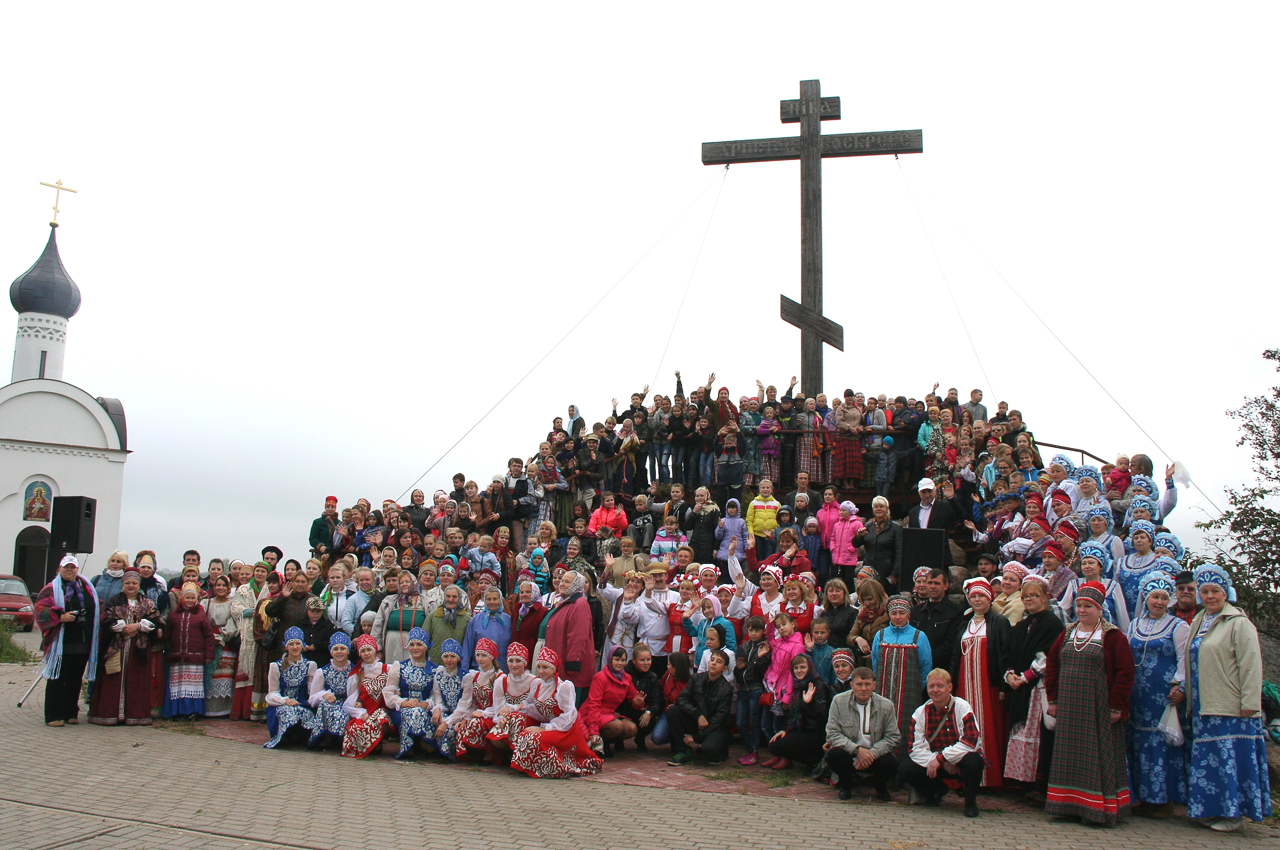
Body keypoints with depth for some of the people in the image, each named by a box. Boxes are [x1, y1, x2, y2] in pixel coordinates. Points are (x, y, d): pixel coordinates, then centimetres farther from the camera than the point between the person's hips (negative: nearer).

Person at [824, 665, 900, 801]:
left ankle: (880, 787, 10)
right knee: (834, 755, -32)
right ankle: (845, 785, 4)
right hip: (848, 754, -1)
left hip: (874, 755, 1)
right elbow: (832, 734, -9)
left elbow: (894, 737, -3)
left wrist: (872, 753, -19)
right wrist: (857, 750, -23)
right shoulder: (839, 701, -6)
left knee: (890, 763, -30)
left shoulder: (886, 705, -3)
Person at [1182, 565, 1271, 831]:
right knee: (1207, 760, 9)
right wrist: (1190, 702, 15)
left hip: (1230, 709, -7)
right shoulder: (1198, 623, 16)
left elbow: (1251, 666, -13)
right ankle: (1213, 809, 17)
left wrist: (1249, 704, -18)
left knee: (1230, 759, -3)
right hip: (1203, 709, 7)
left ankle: (1233, 813, 5)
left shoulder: (1238, 623, -7)